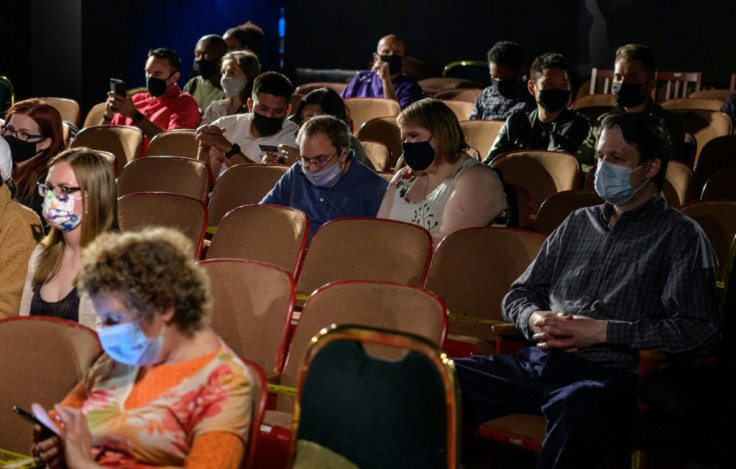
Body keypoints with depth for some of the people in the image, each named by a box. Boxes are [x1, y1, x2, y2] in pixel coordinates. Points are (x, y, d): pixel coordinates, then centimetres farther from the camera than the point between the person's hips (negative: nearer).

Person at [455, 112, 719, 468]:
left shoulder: (679, 235, 7)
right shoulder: (579, 222, 23)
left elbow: (698, 330, -6)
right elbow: (519, 294, 26)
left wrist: (602, 331, -10)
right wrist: (534, 318, 1)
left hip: (608, 375, -5)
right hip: (537, 363, 5)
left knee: (580, 406, -43)